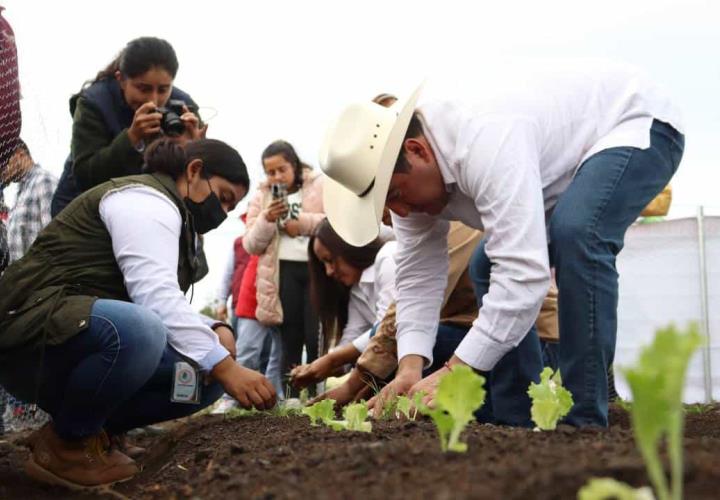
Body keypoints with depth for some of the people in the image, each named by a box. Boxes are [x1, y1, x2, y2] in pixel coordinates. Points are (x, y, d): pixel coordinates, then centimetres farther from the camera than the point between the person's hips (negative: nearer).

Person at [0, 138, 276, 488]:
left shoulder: (172, 217, 21)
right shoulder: (147, 200, -11)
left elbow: (162, 307, 12)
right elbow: (155, 298, -25)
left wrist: (215, 329, -7)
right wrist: (226, 367, -27)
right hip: (32, 331, -10)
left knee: (207, 374, -5)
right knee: (138, 329, -39)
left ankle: (86, 428, 2)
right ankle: (65, 443, -14)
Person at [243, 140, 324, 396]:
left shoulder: (320, 185, 9)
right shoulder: (262, 197, 16)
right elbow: (251, 245, 11)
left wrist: (304, 223, -10)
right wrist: (267, 219, -7)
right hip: (283, 271, 2)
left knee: (316, 338, -9)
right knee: (290, 340, 1)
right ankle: (290, 398, 4)